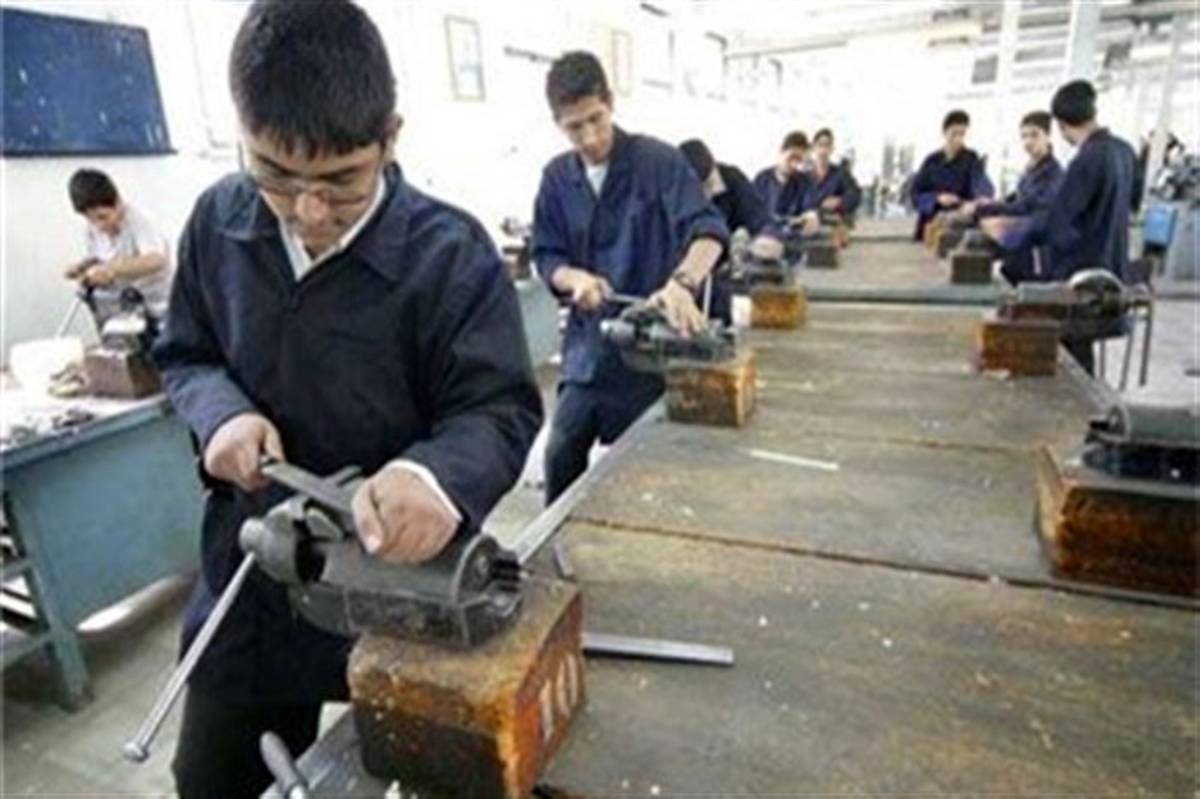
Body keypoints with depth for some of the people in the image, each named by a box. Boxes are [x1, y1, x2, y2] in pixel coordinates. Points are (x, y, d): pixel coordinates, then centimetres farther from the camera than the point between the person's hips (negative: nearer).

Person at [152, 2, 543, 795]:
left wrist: (438, 475, -42)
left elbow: (501, 409, -21)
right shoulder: (219, 221, -4)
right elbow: (185, 355, 9)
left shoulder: (451, 253, -20)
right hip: (250, 569, 5)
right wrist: (222, 410, -14)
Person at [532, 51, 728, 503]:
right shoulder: (557, 177, 5)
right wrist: (575, 279, -16)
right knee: (562, 456, 7)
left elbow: (707, 228, -20)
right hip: (590, 342, 4)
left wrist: (682, 282, -41)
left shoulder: (658, 161, -8)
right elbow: (545, 256, 7)